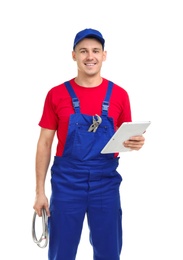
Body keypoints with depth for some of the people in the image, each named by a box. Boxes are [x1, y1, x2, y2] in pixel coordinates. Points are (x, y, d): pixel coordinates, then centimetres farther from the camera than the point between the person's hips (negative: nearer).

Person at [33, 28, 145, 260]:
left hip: (106, 181, 1)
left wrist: (135, 143, -14)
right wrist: (40, 191, -1)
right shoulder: (56, 94, -1)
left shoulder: (119, 95, 1)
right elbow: (44, 143, 2)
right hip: (66, 181, -1)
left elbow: (126, 139, 11)